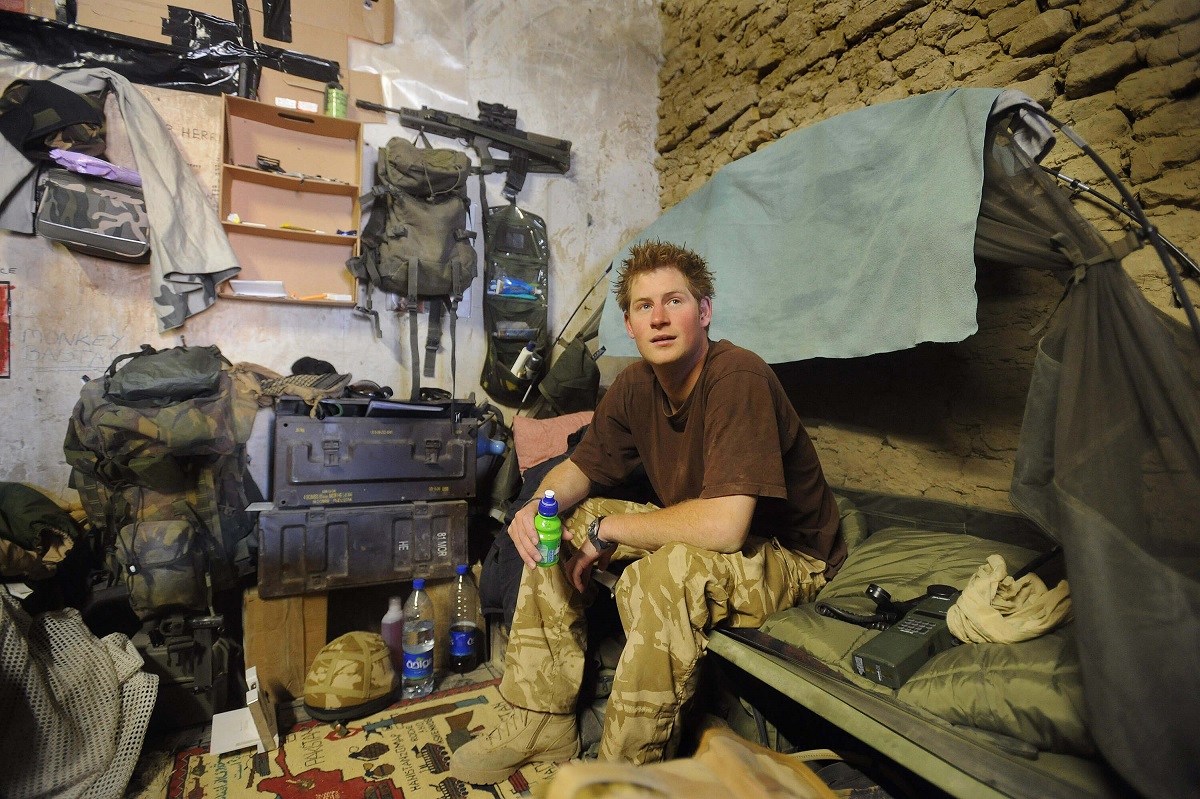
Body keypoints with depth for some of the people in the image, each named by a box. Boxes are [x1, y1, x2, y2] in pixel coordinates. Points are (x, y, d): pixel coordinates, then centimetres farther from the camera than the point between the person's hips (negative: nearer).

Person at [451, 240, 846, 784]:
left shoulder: (738, 379, -28)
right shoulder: (637, 385, -5)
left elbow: (724, 526, -37)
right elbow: (580, 467, 6)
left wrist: (607, 529, -23)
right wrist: (537, 507, -18)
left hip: (786, 554, -7)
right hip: (694, 536, 8)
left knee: (661, 577, -37)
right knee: (555, 531, 2)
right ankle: (542, 727, 11)